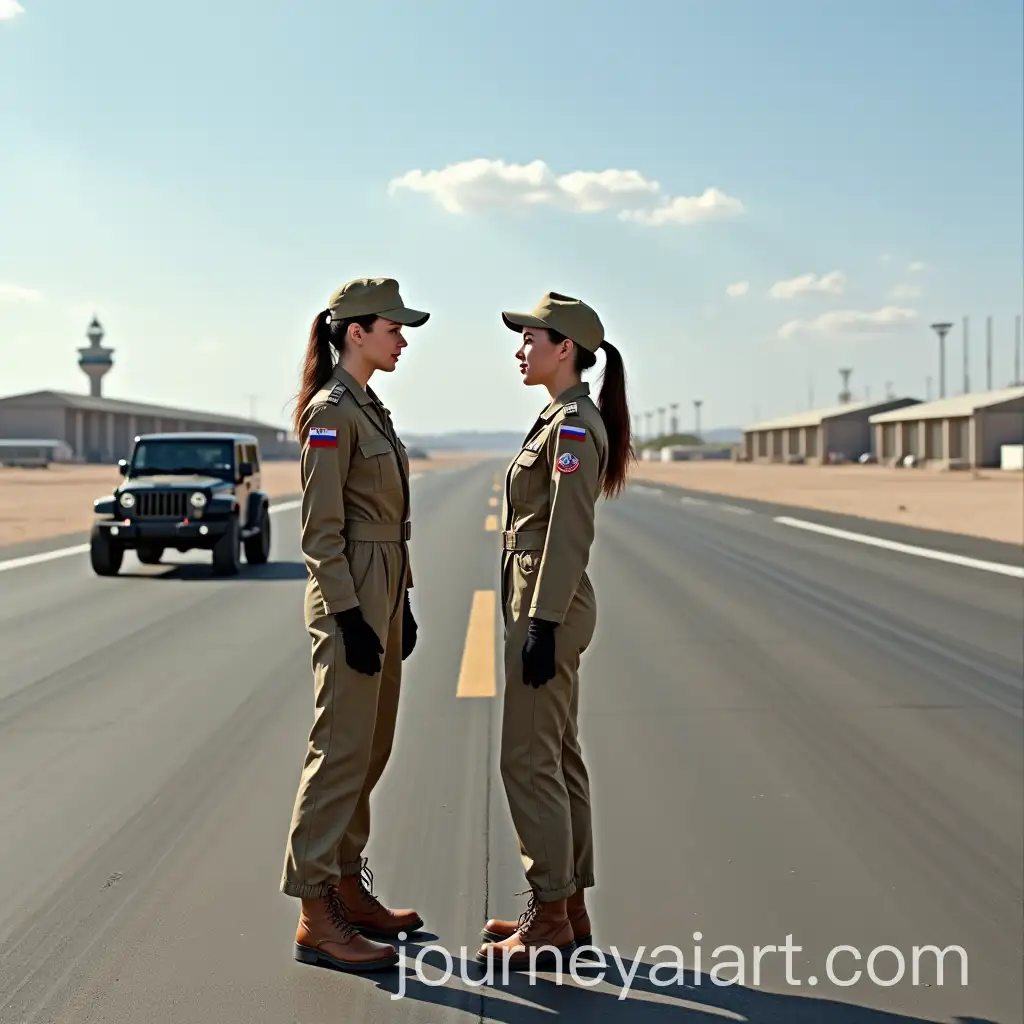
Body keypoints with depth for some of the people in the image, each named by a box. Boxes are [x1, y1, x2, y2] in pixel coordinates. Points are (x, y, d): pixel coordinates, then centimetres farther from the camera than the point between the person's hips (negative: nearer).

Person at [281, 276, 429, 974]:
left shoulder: (369, 407, 15)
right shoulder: (331, 413, -14)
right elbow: (321, 530, -17)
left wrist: (400, 605, 19)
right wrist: (350, 619, -20)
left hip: (381, 594, 10)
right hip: (350, 596, -10)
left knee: (370, 750, 14)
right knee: (343, 751, -7)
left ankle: (348, 890, 24)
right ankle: (316, 919, -1)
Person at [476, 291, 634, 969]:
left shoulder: (573, 426, -16)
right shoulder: (564, 419, 15)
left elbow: (569, 536, -21)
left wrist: (542, 626, -22)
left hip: (549, 606, -10)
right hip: (547, 605, 10)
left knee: (528, 760, -5)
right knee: (558, 758, 12)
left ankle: (550, 919, 2)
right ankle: (570, 911, 19)